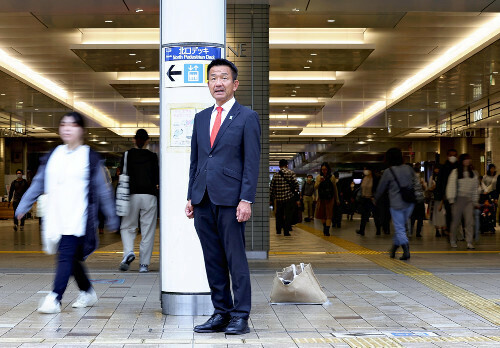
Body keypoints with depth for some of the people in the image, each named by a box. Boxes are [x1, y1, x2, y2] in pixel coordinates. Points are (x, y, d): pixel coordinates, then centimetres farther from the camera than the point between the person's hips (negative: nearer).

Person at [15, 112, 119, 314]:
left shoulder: (90, 157, 1)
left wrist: (112, 218, 6)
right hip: (55, 219, 5)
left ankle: (54, 299, -13)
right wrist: (22, 207, 13)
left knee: (66, 256, -12)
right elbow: (38, 183, 17)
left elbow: (102, 189, 4)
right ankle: (87, 293, 28)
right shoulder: (52, 156, 13)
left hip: (77, 219, -5)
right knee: (71, 258, 12)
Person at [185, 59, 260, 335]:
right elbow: (195, 161, 17)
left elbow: (252, 162, -6)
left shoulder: (247, 117, -1)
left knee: (236, 259, -1)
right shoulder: (201, 118, 16)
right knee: (213, 260, 9)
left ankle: (240, 316, 7)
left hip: (230, 199, -5)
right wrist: (191, 196, 11)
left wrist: (246, 200, -13)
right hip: (203, 200, 6)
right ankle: (221, 312, 19)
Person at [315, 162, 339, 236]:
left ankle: (327, 230, -8)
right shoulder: (319, 177, 3)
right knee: (321, 214, 9)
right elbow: (315, 187, -5)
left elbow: (335, 188, 7)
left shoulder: (332, 177, 0)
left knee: (329, 215, -6)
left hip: (330, 199, -2)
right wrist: (319, 181, -24)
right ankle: (324, 225, 33)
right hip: (321, 198, 2)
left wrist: (337, 199, 9)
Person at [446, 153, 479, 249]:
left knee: (469, 221, -7)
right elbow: (451, 185, -1)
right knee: (456, 221, 2)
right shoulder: (455, 172, 2)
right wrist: (451, 198, -8)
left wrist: (475, 201, 14)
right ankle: (453, 241, 16)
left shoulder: (473, 173, 13)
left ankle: (469, 242, -10)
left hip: (469, 200, 3)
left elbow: (475, 188, 17)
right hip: (459, 198, -3)